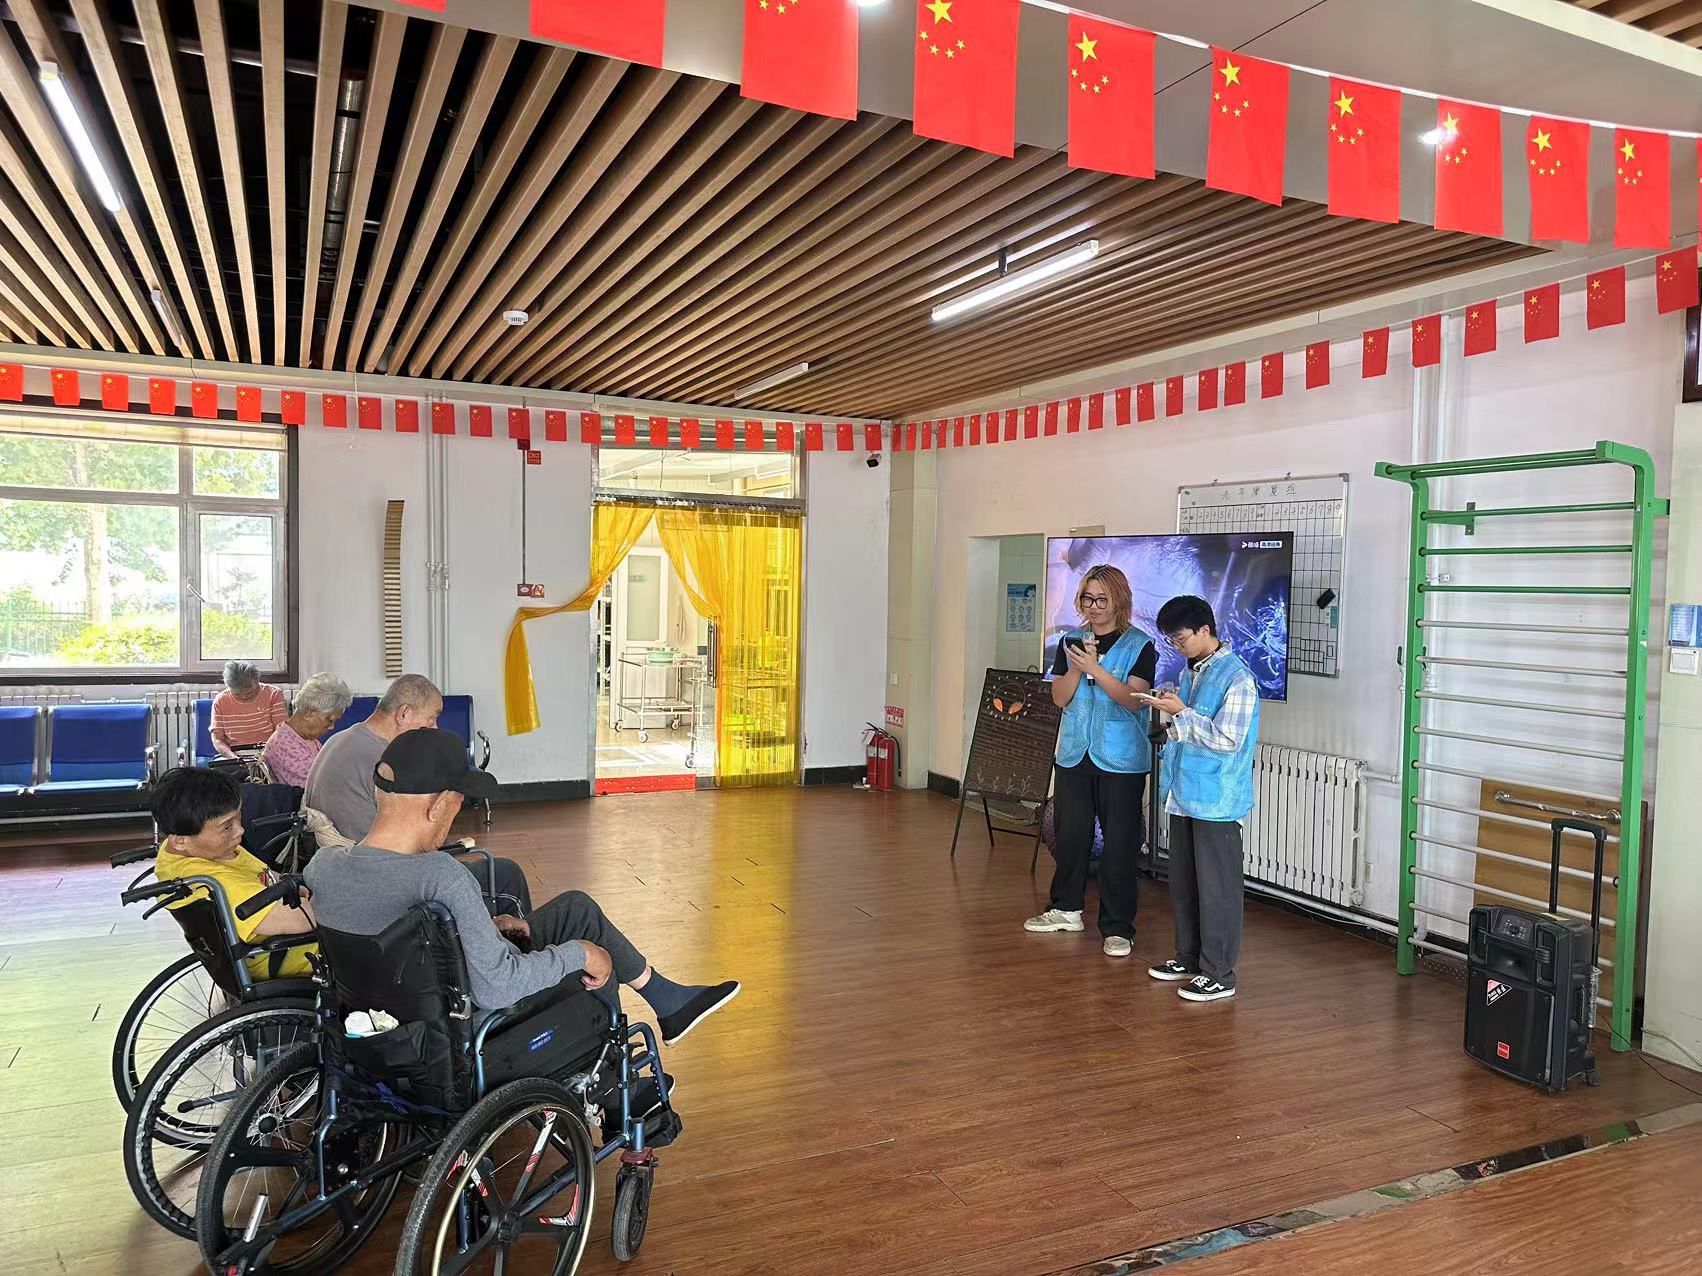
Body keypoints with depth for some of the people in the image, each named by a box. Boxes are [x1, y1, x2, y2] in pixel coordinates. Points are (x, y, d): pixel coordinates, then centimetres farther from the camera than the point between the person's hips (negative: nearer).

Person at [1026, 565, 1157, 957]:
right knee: (1070, 833, 13)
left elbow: (1134, 700, -14)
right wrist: (1077, 668, -14)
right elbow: (1060, 698, 3)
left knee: (1119, 842, -1)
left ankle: (1117, 928, 8)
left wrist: (1095, 669, -22)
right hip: (1075, 753, 4)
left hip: (1121, 759, -4)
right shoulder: (1072, 641, 8)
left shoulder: (1139, 645, -4)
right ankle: (1067, 908, 29)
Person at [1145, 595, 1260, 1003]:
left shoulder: (1237, 678, -16)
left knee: (1217, 888, 0)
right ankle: (1188, 957, 31)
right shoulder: (1190, 671, 11)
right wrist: (1170, 707, 2)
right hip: (1184, 794, 9)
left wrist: (1182, 713, -20)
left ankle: (1219, 974, 9)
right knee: (1183, 882, 17)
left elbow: (1227, 739, -20)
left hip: (1217, 800, -9)